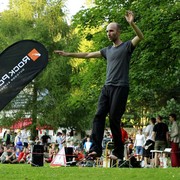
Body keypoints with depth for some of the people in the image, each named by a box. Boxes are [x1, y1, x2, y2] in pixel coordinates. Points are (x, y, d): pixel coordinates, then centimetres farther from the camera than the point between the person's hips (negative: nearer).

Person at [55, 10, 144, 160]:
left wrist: (132, 23, -32)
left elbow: (141, 37, -16)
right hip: (107, 87, 6)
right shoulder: (108, 50, 22)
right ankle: (96, 149, -15)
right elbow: (88, 55, 28)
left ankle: (118, 152, 0)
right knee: (99, 116, -8)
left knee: (114, 119, -8)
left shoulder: (127, 46, 3)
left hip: (120, 88, -6)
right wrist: (68, 54, 27)